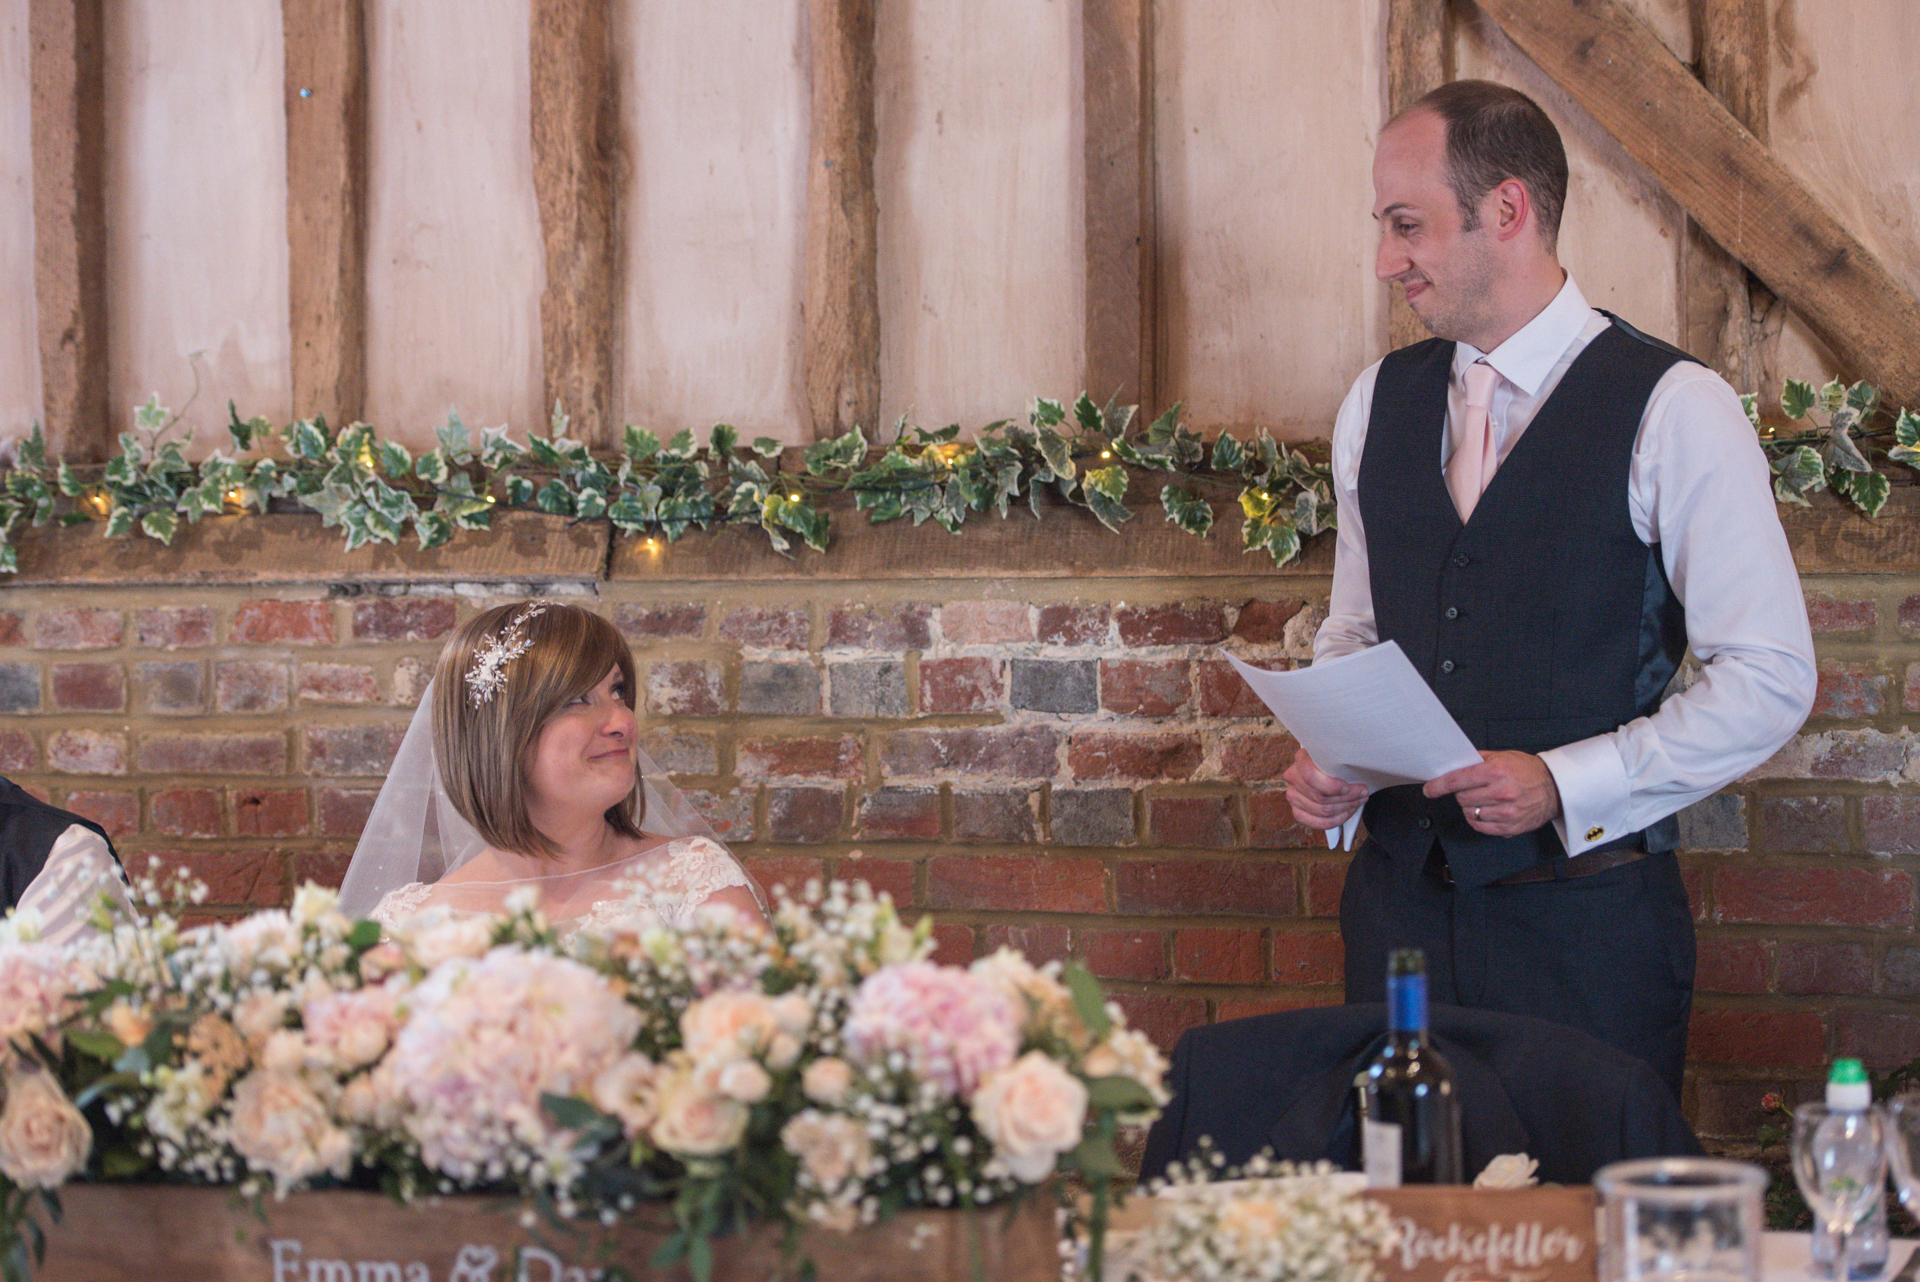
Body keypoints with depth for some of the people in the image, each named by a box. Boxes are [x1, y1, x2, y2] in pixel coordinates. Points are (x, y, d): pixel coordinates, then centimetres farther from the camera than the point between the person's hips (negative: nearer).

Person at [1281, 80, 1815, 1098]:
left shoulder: (1675, 411, -8)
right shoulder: (1378, 404, 10)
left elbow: (1770, 679, -9)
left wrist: (1564, 784, -17)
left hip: (1585, 903, -5)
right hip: (1401, 893, 5)